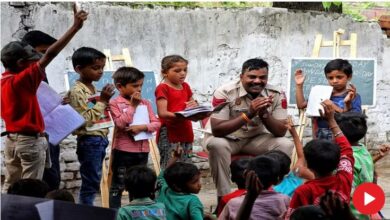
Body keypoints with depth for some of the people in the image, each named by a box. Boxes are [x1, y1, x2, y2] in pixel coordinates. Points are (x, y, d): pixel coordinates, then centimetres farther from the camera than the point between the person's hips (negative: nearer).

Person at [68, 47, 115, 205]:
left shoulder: (94, 89, 12)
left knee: (93, 182, 12)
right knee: (90, 182, -5)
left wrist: (105, 100, 4)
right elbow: (86, 120, -21)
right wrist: (102, 101, -18)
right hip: (89, 141, -9)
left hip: (100, 139, 9)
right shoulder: (77, 91, -15)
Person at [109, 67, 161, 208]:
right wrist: (133, 105, -17)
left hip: (142, 150, 5)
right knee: (118, 186, 2)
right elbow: (121, 123, -19)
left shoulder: (145, 103, 7)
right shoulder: (115, 103, -7)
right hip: (123, 150, -5)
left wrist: (142, 127, -16)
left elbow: (156, 123, 2)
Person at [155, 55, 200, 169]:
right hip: (169, 134, -7)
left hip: (185, 132, 7)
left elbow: (192, 105, 25)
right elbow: (162, 113, -17)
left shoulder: (185, 87, 16)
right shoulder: (163, 88, -7)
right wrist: (181, 116, -31)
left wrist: (194, 105, -1)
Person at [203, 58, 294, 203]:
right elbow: (216, 130, -30)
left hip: (256, 138, 3)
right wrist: (248, 114, -38)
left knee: (286, 145, -20)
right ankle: (223, 198, -23)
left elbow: (281, 132, -14)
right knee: (217, 145, -36)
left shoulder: (276, 95, -13)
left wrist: (264, 114, -32)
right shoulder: (225, 93, -24)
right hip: (225, 138, -3)